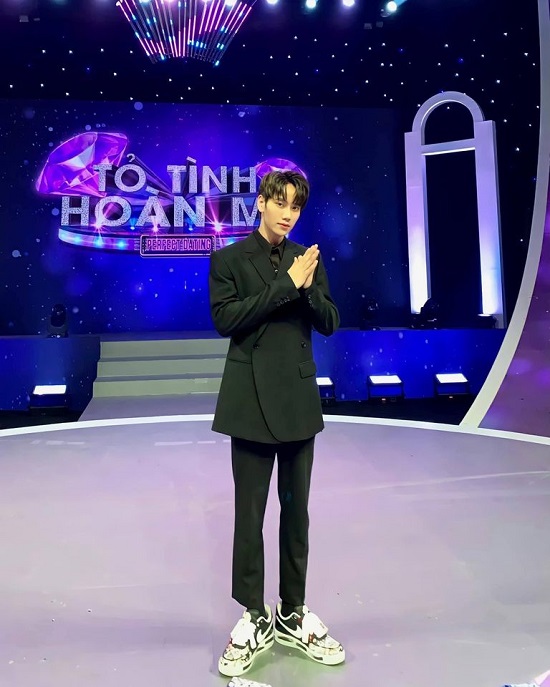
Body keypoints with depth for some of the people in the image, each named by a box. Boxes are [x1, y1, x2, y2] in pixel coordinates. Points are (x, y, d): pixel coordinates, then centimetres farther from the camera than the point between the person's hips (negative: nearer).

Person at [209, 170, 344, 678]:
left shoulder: (308, 259, 9)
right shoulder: (228, 259, 1)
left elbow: (330, 323, 6)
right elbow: (226, 318, -13)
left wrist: (309, 288, -13)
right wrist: (286, 284, -15)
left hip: (299, 399, 3)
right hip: (252, 400, -3)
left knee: (297, 511, 13)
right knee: (250, 514, 6)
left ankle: (294, 614, 31)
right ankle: (254, 618, 26)